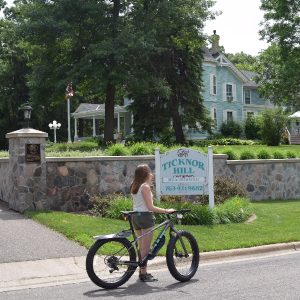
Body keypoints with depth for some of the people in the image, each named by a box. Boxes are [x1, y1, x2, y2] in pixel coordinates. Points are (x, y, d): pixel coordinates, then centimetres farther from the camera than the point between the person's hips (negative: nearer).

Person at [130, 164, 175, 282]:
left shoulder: (134, 187, 12)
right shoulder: (145, 187, -13)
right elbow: (150, 207, -17)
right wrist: (166, 211, -14)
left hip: (135, 216, 8)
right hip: (145, 216, -8)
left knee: (141, 246, 17)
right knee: (145, 248, -1)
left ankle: (142, 271, 24)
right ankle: (143, 274, 2)